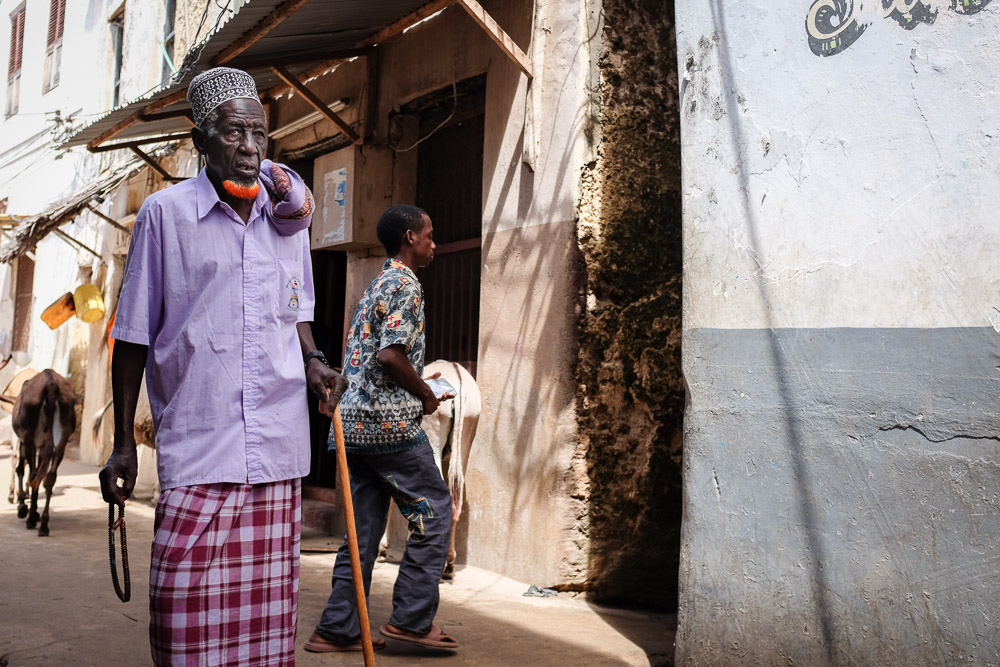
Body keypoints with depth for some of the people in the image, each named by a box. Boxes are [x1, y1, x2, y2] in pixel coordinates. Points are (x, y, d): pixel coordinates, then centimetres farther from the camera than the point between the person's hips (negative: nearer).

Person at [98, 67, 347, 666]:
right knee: (186, 605, -5)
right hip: (197, 442, -3)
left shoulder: (289, 212, 11)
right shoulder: (165, 212, 1)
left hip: (279, 444, 3)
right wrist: (124, 442, 2)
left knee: (270, 607, 9)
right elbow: (134, 334, 4)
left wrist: (313, 361, 3)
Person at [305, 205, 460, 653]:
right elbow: (391, 354, -20)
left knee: (363, 527, 12)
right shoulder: (406, 284, -8)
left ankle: (338, 629, 15)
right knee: (434, 511, 2)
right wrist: (427, 395, -7)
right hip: (389, 422, -9)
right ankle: (411, 619, 4)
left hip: (355, 423, 9)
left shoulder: (376, 285, 21)